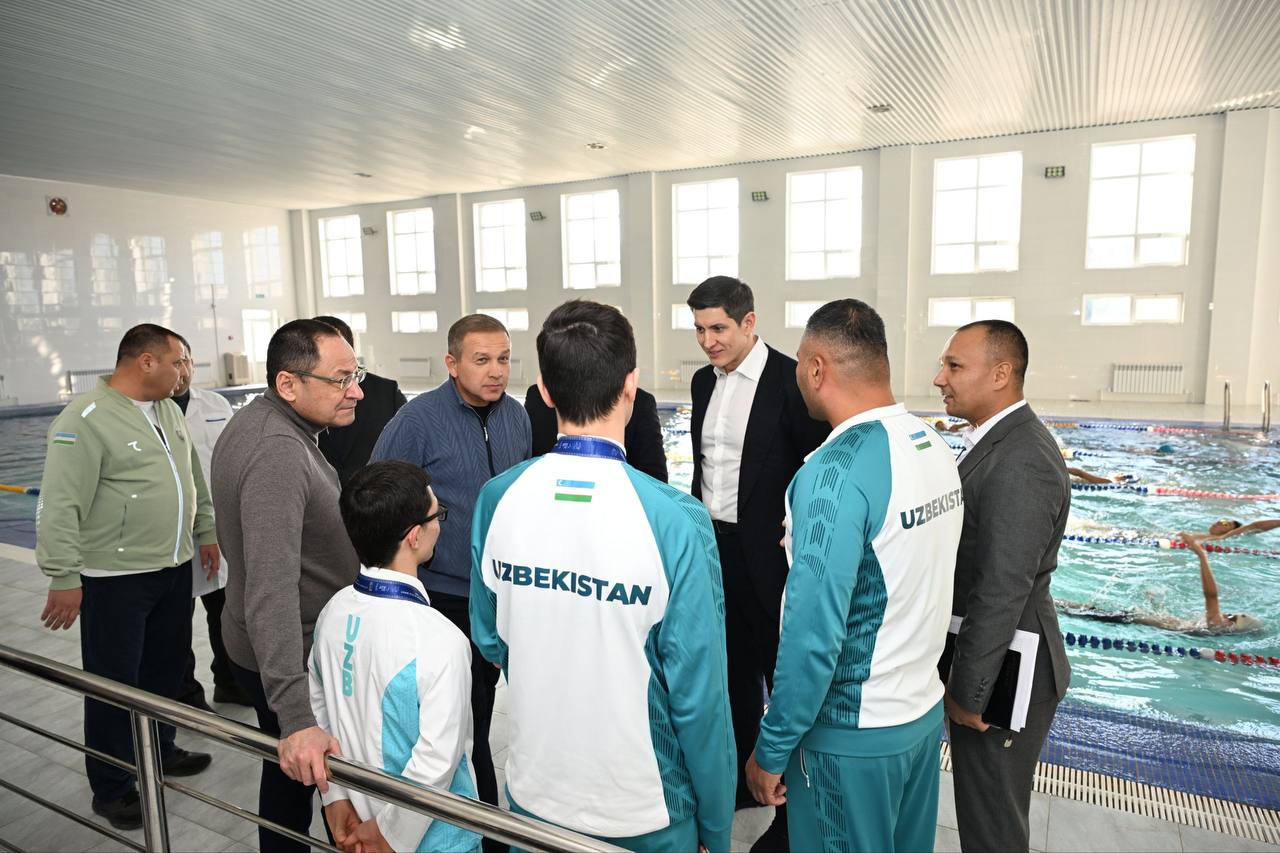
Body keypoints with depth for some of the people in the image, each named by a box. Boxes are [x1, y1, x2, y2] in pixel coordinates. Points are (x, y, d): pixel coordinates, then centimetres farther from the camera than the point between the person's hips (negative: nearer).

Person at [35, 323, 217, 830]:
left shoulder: (168, 410, 9)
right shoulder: (86, 419, -16)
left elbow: (192, 476, 19)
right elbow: (60, 506, -18)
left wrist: (205, 531, 20)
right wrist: (63, 578, -18)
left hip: (175, 568, 8)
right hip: (116, 578, -7)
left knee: (167, 666, 19)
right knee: (115, 683, 6)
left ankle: (159, 751, 39)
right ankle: (111, 789, 23)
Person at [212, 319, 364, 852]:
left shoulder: (258, 423, 3)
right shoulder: (278, 452, -30)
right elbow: (271, 588, -37)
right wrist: (296, 717, -39)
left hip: (253, 646, 9)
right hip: (296, 660, -9)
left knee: (288, 779, 26)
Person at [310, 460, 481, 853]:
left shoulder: (334, 611, -10)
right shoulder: (440, 641, -31)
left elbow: (319, 708, 1)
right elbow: (435, 762, -28)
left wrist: (336, 797, 8)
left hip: (355, 816, 6)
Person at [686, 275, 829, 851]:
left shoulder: (792, 382, -16)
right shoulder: (705, 381, 7)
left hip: (767, 558, -7)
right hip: (713, 546, 7)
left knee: (783, 680, 8)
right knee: (734, 672, 21)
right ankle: (741, 778, 40)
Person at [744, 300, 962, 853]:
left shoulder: (835, 471, -26)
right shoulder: (934, 446, 0)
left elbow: (814, 634, -26)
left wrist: (772, 750, -15)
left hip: (854, 733, -7)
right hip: (925, 710, 8)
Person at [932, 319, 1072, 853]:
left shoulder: (1020, 462, -26)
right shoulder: (999, 439, 6)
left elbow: (1002, 593, -26)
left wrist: (968, 691, -18)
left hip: (1003, 669, -9)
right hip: (987, 651, 9)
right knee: (983, 803, 26)